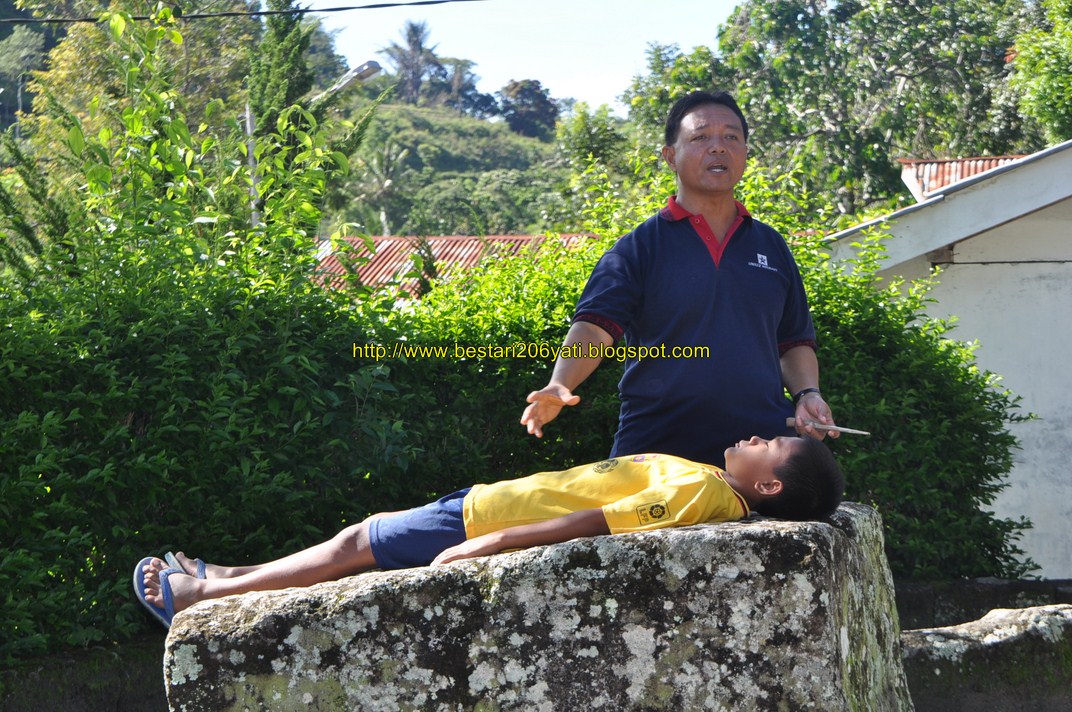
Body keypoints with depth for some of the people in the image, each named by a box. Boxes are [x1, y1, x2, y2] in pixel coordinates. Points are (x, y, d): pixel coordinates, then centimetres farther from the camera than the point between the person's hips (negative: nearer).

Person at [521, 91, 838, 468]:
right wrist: (559, 387, -27)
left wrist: (806, 394, 1)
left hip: (763, 453, 3)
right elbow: (594, 328, -9)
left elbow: (794, 344, 21)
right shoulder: (639, 246, 4)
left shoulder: (771, 247, 16)